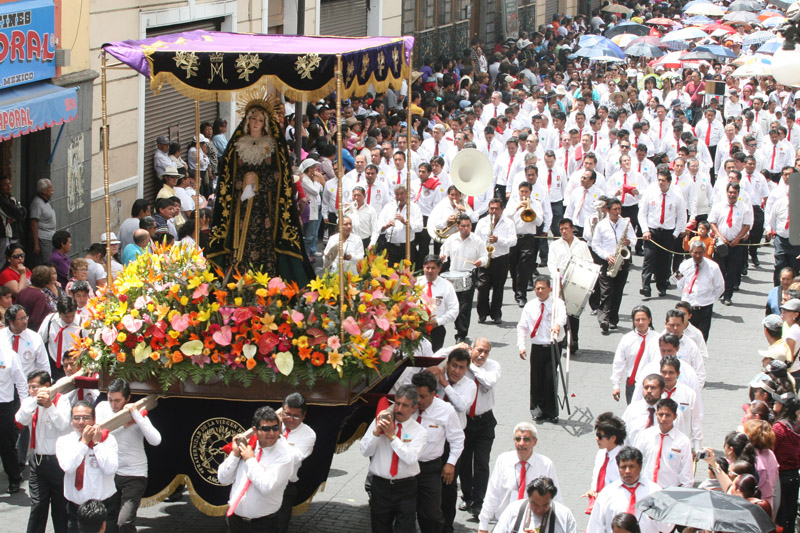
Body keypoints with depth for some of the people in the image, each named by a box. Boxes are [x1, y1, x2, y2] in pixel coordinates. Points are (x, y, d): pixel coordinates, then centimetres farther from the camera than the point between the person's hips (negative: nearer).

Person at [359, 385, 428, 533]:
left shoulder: (419, 432, -1)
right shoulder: (380, 420, 5)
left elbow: (411, 458, -17)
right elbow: (365, 451, 0)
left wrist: (392, 436, -18)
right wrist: (376, 432, -16)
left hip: (405, 489, -2)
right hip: (380, 486, 2)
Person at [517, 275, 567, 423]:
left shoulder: (557, 304, -3)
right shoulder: (529, 306, 7)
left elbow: (562, 316, -25)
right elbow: (522, 327, 8)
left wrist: (557, 324, -48)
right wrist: (522, 346, -4)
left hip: (553, 348, -3)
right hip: (537, 348, 3)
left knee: (551, 379, -6)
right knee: (536, 380, 4)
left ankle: (552, 413, 6)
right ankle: (541, 409, 19)